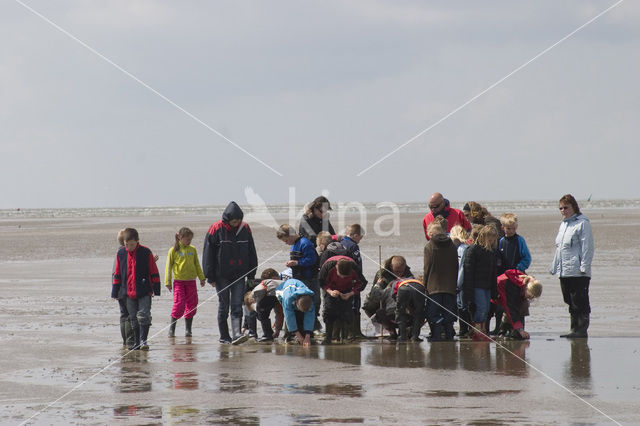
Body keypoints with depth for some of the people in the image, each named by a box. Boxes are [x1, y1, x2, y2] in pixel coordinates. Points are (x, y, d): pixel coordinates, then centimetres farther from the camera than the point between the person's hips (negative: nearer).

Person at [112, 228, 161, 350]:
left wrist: (156, 289, -2)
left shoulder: (145, 252, -6)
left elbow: (154, 272, -1)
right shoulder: (121, 253, 3)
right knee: (133, 318, 10)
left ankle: (143, 340, -6)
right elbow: (117, 273, 11)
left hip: (144, 292, -4)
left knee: (143, 316, -11)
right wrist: (115, 291, 11)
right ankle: (136, 342, 18)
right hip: (129, 293, 4)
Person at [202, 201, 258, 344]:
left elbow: (251, 252, 12)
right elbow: (208, 253, -5)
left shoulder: (245, 229, 3)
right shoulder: (216, 229, -8)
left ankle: (237, 334, -16)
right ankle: (224, 336, 14)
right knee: (224, 305, 5)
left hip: (239, 274, 2)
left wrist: (251, 274, 10)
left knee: (237, 305, -7)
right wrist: (210, 277, -7)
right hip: (221, 275, -2)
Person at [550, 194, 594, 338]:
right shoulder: (563, 224, 19)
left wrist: (584, 267, -18)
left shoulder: (582, 223, -7)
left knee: (580, 302, -7)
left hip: (578, 272, -9)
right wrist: (554, 266, 21)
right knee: (570, 303, 11)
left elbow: (587, 247, -12)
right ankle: (574, 328, 16)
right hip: (563, 272, 9)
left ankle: (581, 329, -4)